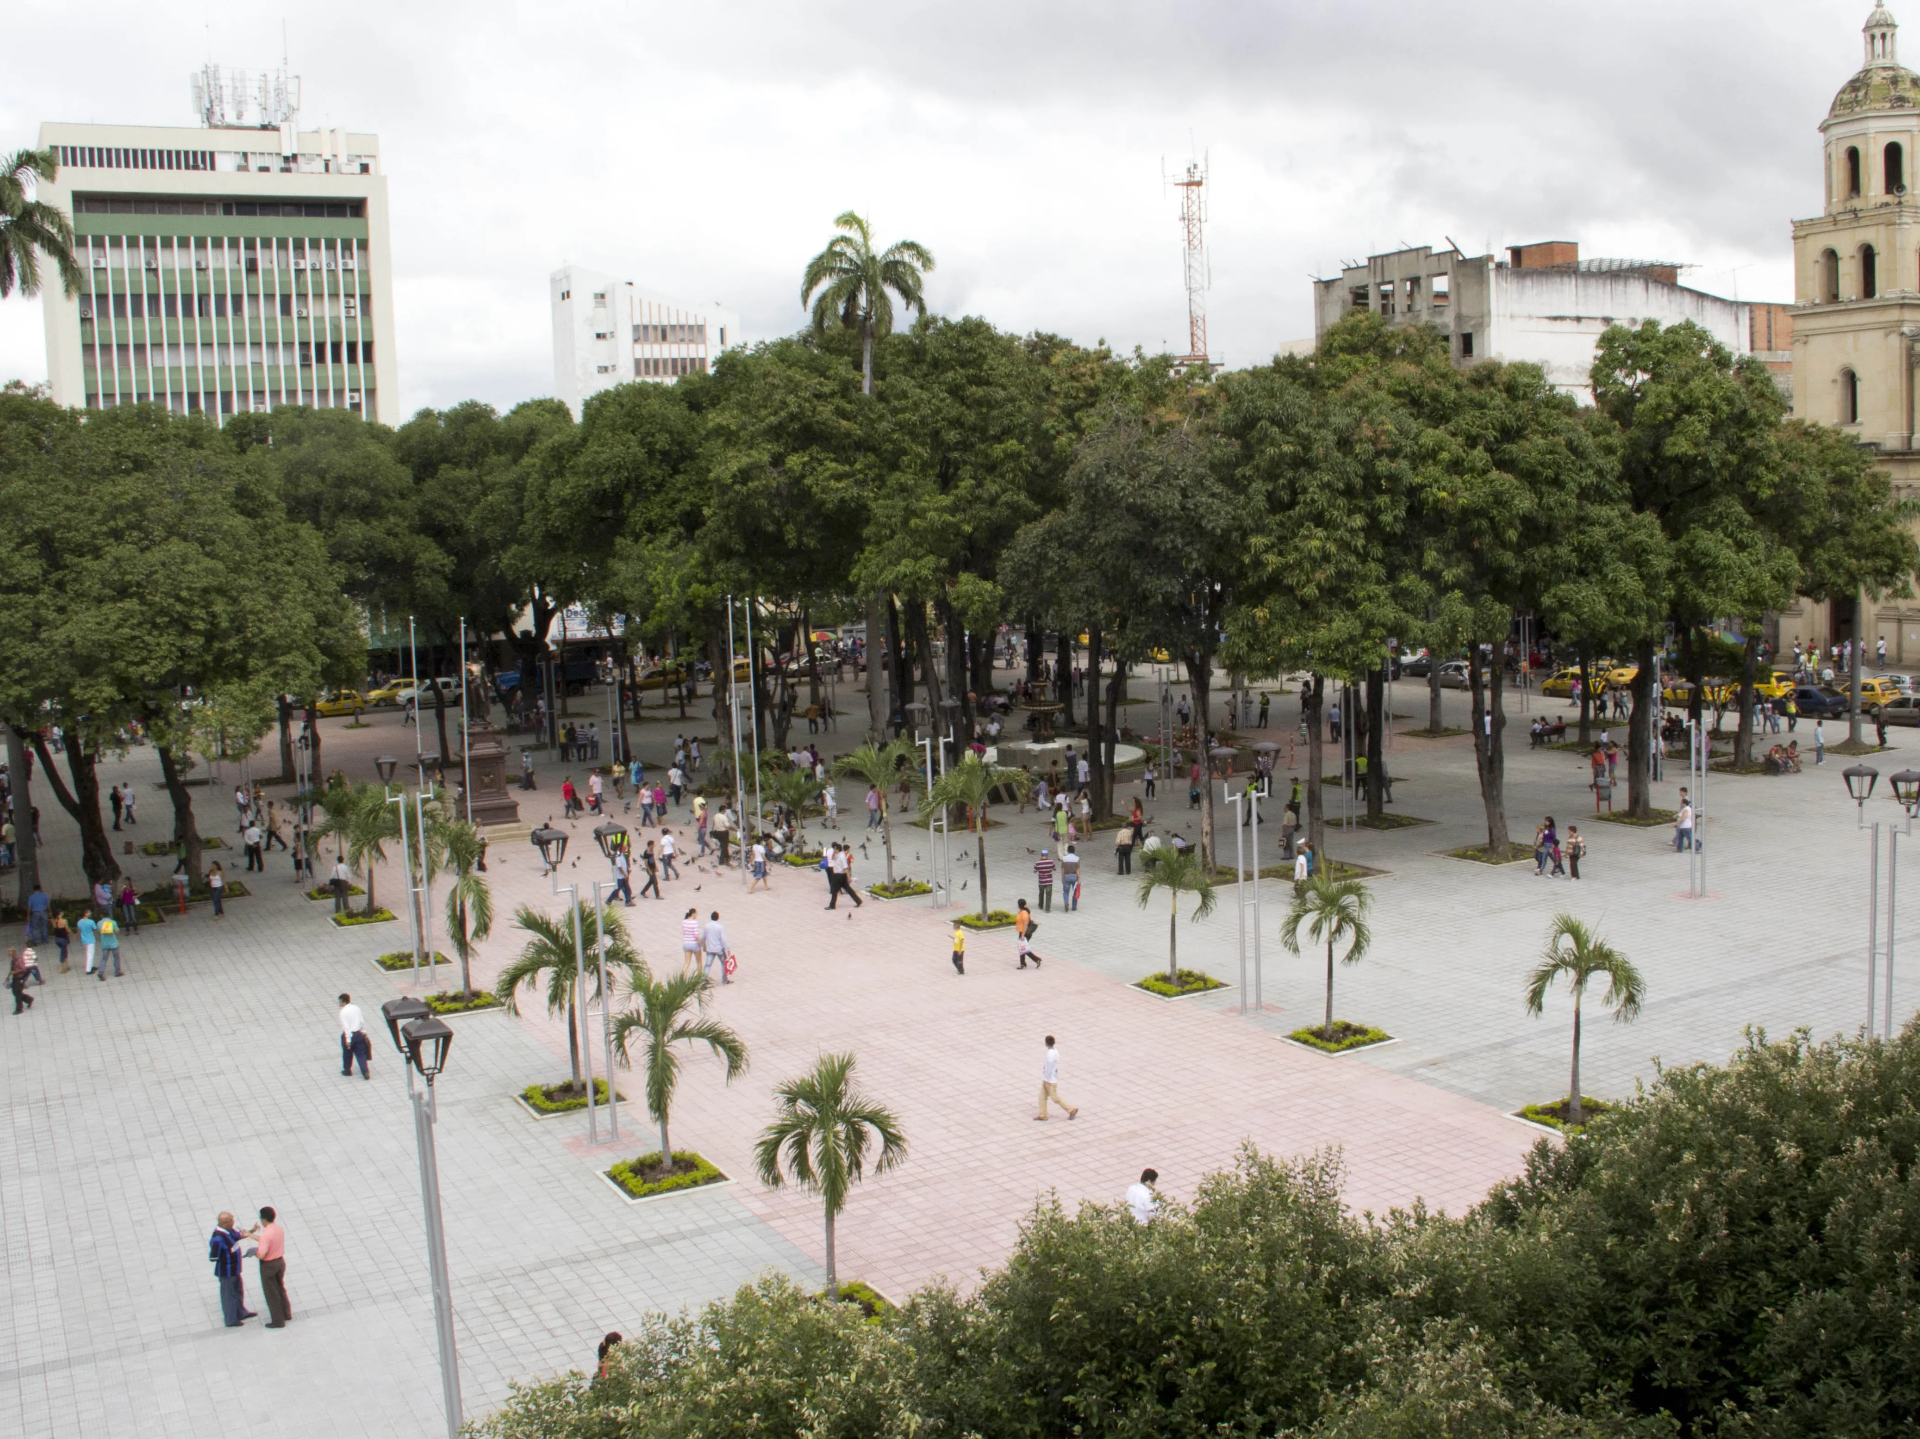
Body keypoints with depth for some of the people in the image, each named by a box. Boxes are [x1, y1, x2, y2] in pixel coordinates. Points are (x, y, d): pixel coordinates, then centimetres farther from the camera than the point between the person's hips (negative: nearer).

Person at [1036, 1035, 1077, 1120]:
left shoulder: (1050, 1054, -27)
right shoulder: (1056, 1051, 2)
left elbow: (1049, 1068, -24)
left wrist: (1045, 1081, -17)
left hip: (1050, 1081, -9)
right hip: (1050, 1080, 9)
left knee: (1055, 1098, 3)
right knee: (1042, 1096, 12)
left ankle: (1071, 1110, 11)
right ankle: (1042, 1115, 17)